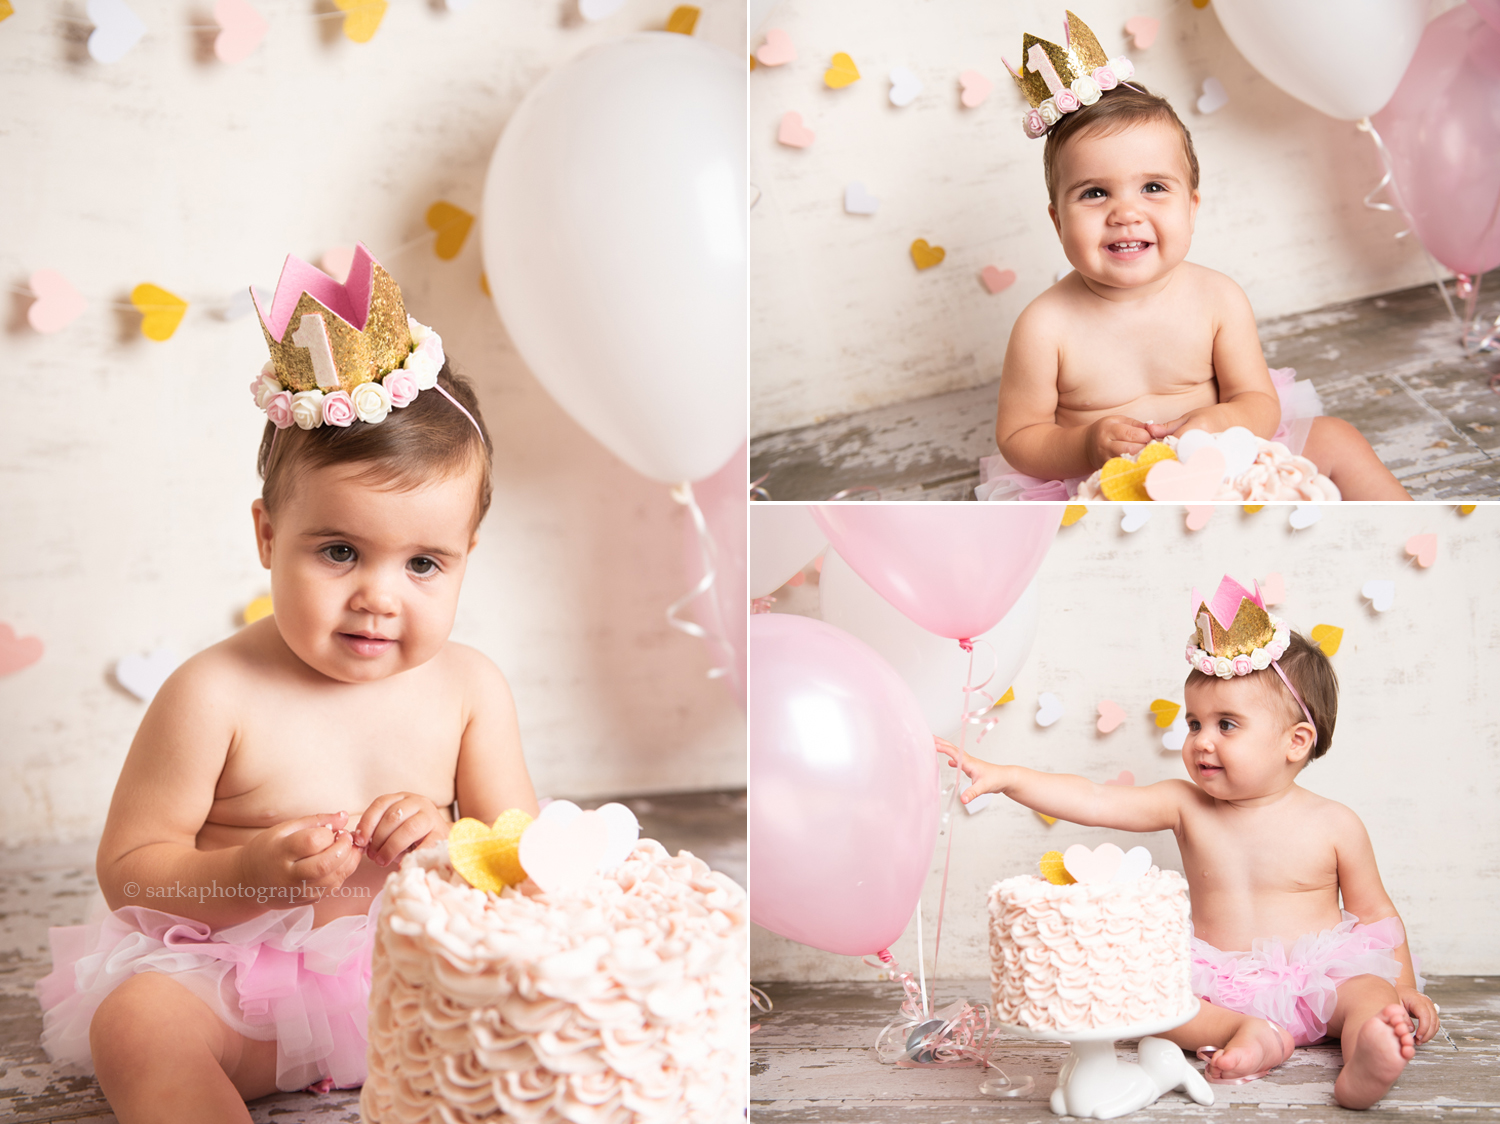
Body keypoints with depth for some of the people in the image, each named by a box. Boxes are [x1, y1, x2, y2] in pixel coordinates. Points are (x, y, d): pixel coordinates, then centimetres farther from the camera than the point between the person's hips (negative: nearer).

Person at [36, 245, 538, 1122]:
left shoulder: (470, 689, -3)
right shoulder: (216, 696, -13)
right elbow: (128, 869, -10)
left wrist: (451, 845, -20)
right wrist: (254, 872, -28)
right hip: (235, 986, -3)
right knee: (135, 1023, -29)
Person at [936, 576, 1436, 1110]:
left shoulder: (1334, 826, -4)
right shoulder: (1186, 805, -1)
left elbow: (1375, 914, 7)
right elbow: (1094, 801, -11)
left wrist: (1404, 988, -5)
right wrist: (1005, 777, -23)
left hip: (1317, 984, -2)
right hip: (1220, 989, 2)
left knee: (1370, 992, -29)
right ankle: (1250, 1033, -28)